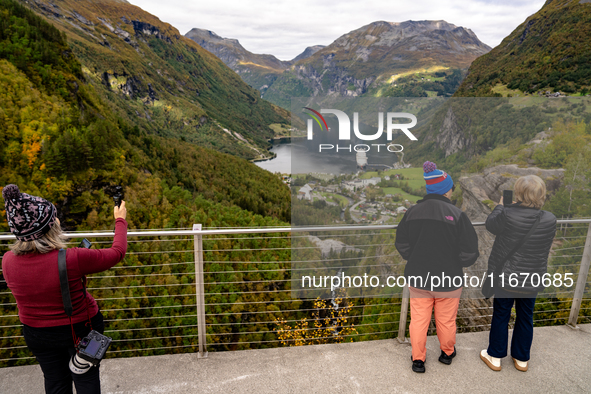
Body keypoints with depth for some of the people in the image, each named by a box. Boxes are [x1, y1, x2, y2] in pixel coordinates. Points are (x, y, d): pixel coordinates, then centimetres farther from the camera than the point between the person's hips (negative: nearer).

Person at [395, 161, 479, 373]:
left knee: (419, 319, 15)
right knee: (446, 320, 19)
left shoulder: (412, 212, -7)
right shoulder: (456, 214, -17)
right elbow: (470, 252, -12)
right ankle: (447, 353, 42)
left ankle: (418, 359, 27)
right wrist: (456, 262, 8)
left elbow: (402, 244, 2)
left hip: (418, 278, 2)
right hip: (448, 279, -2)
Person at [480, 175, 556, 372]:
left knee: (500, 316, 13)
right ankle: (521, 359, 35)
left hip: (506, 276, -3)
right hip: (533, 279, 3)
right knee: (525, 318, 19)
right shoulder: (550, 220, -12)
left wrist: (500, 205, 11)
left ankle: (495, 357, 28)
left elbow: (491, 225, -5)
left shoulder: (508, 215, -25)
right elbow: (545, 247, 6)